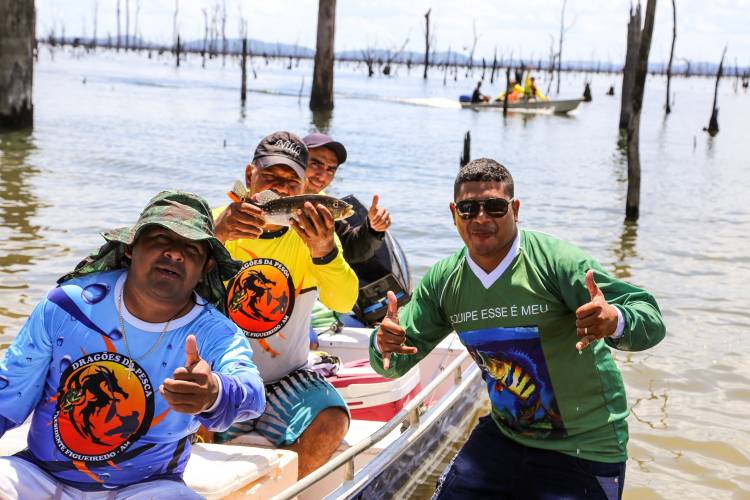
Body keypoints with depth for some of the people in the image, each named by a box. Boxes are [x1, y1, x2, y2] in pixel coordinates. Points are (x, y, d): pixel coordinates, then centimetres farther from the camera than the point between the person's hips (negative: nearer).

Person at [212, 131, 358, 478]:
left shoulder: (311, 232, -2)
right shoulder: (220, 223, -4)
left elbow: (345, 302, -18)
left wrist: (325, 251, -38)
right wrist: (214, 236, -41)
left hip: (288, 381, 1)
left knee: (332, 419, -24)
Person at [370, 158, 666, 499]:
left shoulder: (556, 261, -21)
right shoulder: (443, 281, -4)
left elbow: (650, 321, -24)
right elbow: (398, 361, 1)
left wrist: (615, 321, -47)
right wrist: (384, 346, -23)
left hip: (582, 449, -5)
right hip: (503, 437, 5)